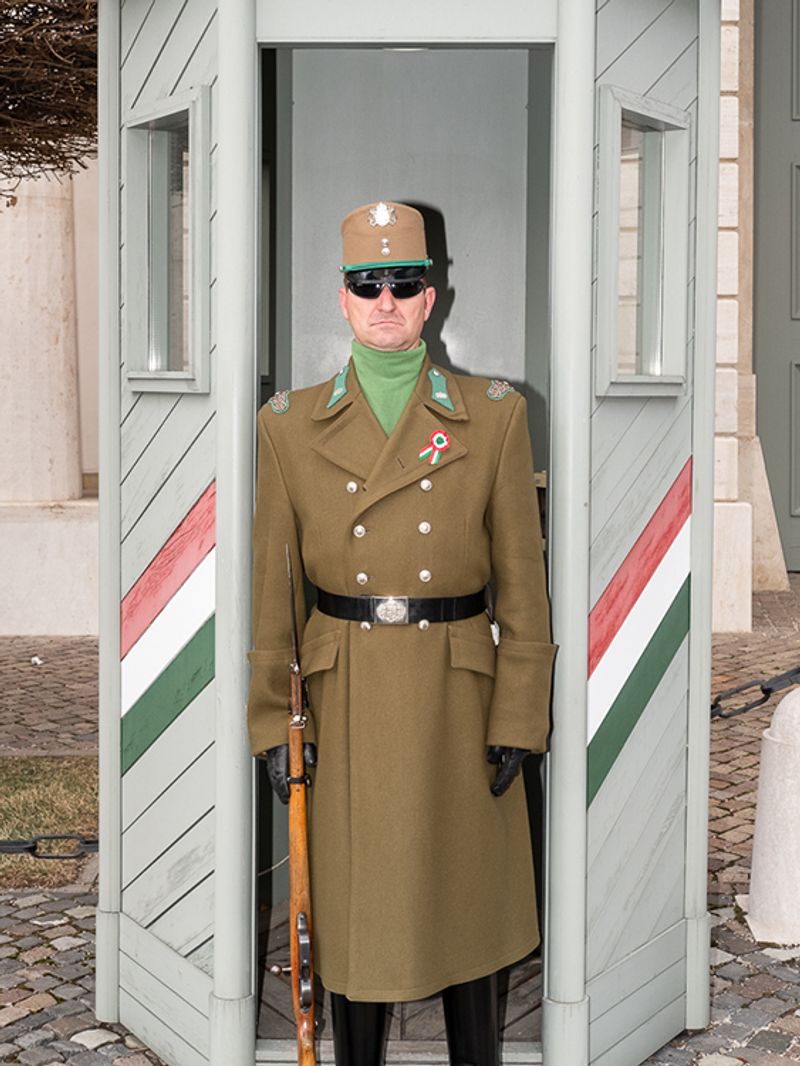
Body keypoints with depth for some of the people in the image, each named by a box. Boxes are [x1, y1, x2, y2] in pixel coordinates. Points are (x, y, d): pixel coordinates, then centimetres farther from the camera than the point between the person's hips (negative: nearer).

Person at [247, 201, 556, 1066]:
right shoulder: (290, 424, 0)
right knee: (352, 906, 10)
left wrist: (517, 720, -4)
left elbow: (522, 581, -1)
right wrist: (270, 722, -1)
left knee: (464, 897, 11)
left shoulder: (493, 416, -3)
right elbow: (271, 585, 2)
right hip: (346, 702, 1)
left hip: (458, 700, 0)